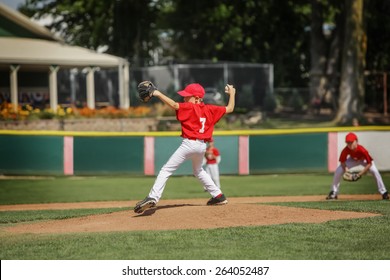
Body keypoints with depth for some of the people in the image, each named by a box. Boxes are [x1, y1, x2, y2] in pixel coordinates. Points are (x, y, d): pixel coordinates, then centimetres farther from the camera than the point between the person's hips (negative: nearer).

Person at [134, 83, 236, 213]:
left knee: (166, 170, -10)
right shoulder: (210, 109, 10)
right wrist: (232, 93, 30)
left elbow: (174, 105, -22)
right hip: (202, 145, 7)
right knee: (198, 170, 33)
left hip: (189, 143, -7)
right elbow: (229, 109, 17)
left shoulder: (189, 107, -7)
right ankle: (218, 196, 31)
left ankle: (153, 197, -26)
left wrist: (158, 94, -22)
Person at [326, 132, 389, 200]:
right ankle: (334, 193, 4)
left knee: (374, 171, -26)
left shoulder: (362, 150, -41)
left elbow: (369, 163, -34)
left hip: (364, 160, -2)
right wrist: (346, 170, -33)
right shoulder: (345, 150, -33)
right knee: (338, 171, -13)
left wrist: (360, 174, -37)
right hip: (353, 160, 3)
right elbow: (342, 162, -16)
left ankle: (383, 192, -14)